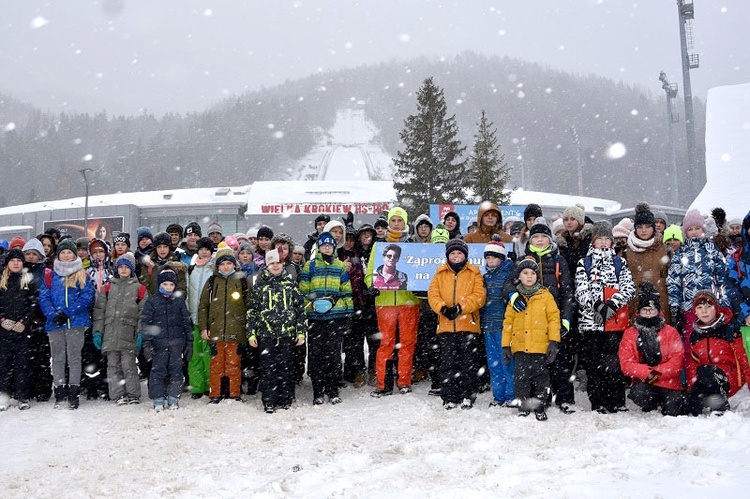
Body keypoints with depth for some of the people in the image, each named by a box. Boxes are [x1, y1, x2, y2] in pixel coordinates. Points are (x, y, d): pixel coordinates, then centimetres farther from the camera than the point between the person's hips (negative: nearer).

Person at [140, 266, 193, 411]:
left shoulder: (179, 301, 11)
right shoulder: (151, 301, 4)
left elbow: (186, 322, 14)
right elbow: (145, 322, 1)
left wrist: (189, 343, 10)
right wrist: (147, 343, -8)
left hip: (177, 343, 2)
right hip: (159, 343, -2)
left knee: (176, 370, 3)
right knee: (158, 371, -5)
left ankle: (173, 399, 11)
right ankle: (158, 400, 1)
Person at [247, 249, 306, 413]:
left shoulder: (290, 283, 8)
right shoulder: (260, 284, 6)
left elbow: (300, 308, 9)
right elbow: (251, 310, 8)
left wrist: (301, 331, 4)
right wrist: (251, 333, 1)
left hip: (288, 332, 1)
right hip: (266, 333, -1)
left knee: (287, 367, 5)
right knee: (268, 368, 1)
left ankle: (286, 400, 15)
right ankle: (269, 402, 8)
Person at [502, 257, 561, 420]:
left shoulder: (545, 296, 3)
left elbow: (554, 318, 0)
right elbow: (508, 322, 10)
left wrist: (554, 342, -8)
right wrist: (506, 345, 6)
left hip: (540, 346, -2)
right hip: (520, 346, 2)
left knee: (540, 378, 3)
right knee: (521, 378, 6)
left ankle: (540, 408, 15)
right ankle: (523, 407, 18)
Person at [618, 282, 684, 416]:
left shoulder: (671, 332, 8)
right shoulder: (630, 334, 7)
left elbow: (677, 361, -3)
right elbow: (626, 364, -4)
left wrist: (657, 372, -17)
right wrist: (648, 373, -18)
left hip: (669, 384, 1)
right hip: (642, 382, 0)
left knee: (672, 412, -21)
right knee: (639, 394, -33)